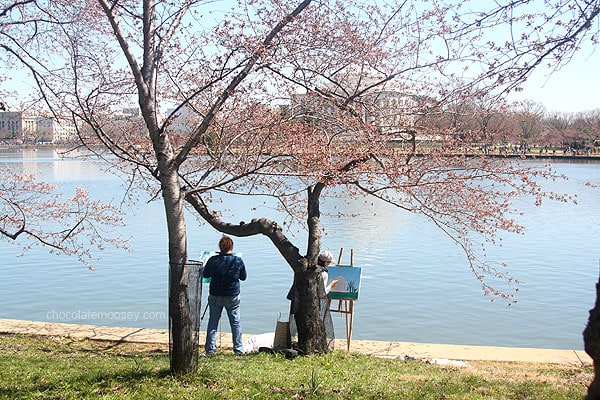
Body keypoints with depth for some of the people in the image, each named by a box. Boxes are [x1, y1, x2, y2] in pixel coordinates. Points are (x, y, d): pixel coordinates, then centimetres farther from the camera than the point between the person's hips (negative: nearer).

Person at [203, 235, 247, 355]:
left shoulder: (213, 260, -12)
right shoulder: (238, 261, -11)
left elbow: (205, 274, 3)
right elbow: (243, 277, 2)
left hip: (215, 297, 0)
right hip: (233, 297, 0)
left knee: (213, 322, 11)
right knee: (235, 322, 11)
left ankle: (210, 349, 15)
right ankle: (238, 349, 16)